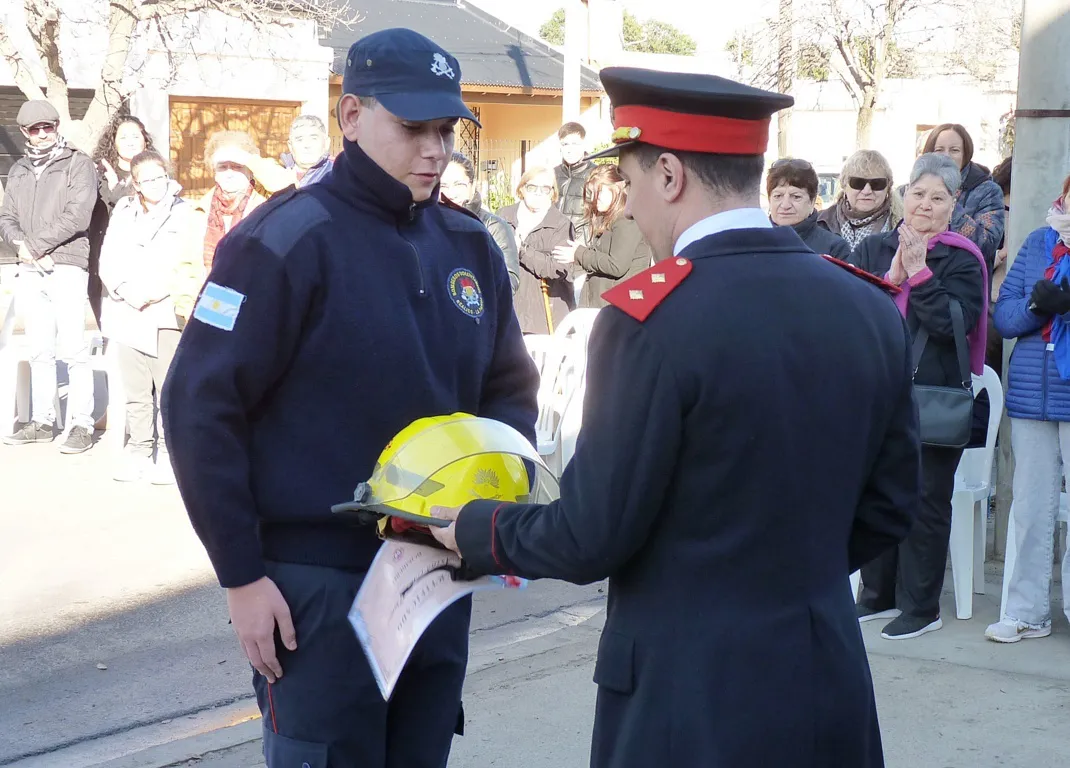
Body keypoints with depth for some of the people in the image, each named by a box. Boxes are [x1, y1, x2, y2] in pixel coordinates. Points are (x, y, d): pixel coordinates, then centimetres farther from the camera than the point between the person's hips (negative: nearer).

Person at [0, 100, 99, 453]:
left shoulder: (78, 164, 0)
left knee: (73, 349, -8)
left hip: (67, 268, -5)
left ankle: (82, 425, -5)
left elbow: (77, 216, -11)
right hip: (30, 271, 6)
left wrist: (35, 245, -10)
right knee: (39, 351, 9)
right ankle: (42, 421, 15)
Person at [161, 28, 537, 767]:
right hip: (318, 581, -6)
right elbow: (201, 406, -13)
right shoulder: (287, 242, -12)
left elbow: (511, 389, 17)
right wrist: (241, 575, -13)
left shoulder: (470, 247, 7)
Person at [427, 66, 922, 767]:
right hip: (832, 689, 6)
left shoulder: (650, 316, -18)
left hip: (690, 696, -5)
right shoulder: (874, 311, -1)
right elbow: (889, 506, 7)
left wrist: (474, 529, 2)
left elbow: (593, 537, -15)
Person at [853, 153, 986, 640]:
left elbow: (954, 323, -14)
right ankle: (878, 595, 25)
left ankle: (921, 606, 12)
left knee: (926, 500, 2)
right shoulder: (873, 249, 8)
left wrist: (919, 274, -18)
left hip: (934, 399, -4)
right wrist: (891, 278, -14)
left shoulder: (962, 260, -2)